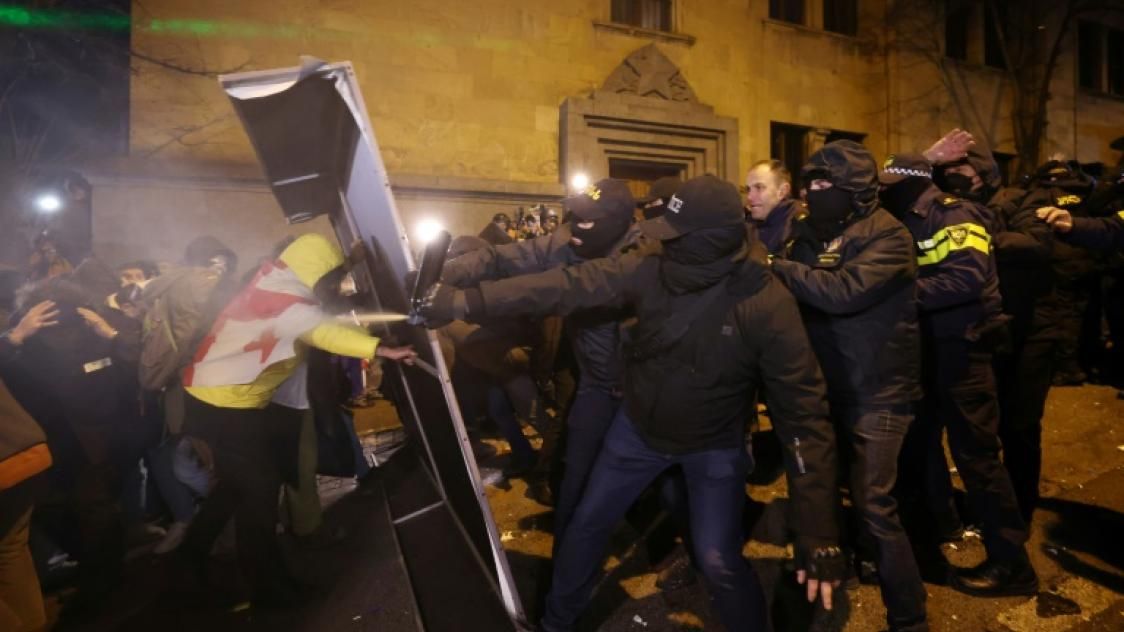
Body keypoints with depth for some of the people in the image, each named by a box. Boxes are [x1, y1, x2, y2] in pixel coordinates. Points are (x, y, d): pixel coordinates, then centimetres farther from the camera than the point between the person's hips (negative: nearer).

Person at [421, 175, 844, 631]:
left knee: (719, 562, -9)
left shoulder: (768, 305, -27)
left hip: (714, 445, -3)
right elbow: (566, 285, -24)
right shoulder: (652, 269, -19)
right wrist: (464, 301, -32)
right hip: (639, 426, 4)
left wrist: (818, 530, -30)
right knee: (587, 525, 14)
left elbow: (803, 410, -26)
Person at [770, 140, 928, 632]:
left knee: (873, 505, -9)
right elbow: (800, 292, 5)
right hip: (828, 383, 7)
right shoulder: (816, 231, 8)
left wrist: (778, 267, -24)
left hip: (875, 390, -7)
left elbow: (844, 291, -30)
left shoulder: (888, 235, -14)